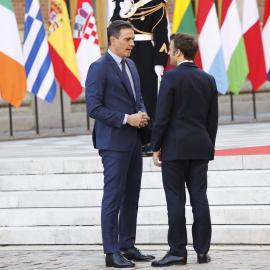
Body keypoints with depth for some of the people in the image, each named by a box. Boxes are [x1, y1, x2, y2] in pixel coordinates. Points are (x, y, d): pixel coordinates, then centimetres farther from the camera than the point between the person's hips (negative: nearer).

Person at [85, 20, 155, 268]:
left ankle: (128, 246, 18)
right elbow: (94, 108, -16)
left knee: (131, 197, 11)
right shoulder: (99, 68, -12)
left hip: (133, 140, 8)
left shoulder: (130, 65, 14)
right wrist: (127, 119, -19)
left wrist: (142, 114, 1)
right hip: (114, 142, -8)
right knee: (114, 197, -5)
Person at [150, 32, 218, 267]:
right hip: (200, 148, 5)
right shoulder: (208, 80, 7)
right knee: (199, 198, 6)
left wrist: (156, 147, -3)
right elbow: (213, 120, 10)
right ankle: (202, 250, 7)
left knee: (176, 200, -2)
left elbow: (162, 116, -11)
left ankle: (178, 252, -1)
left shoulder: (171, 77, -9)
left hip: (175, 148, -5)